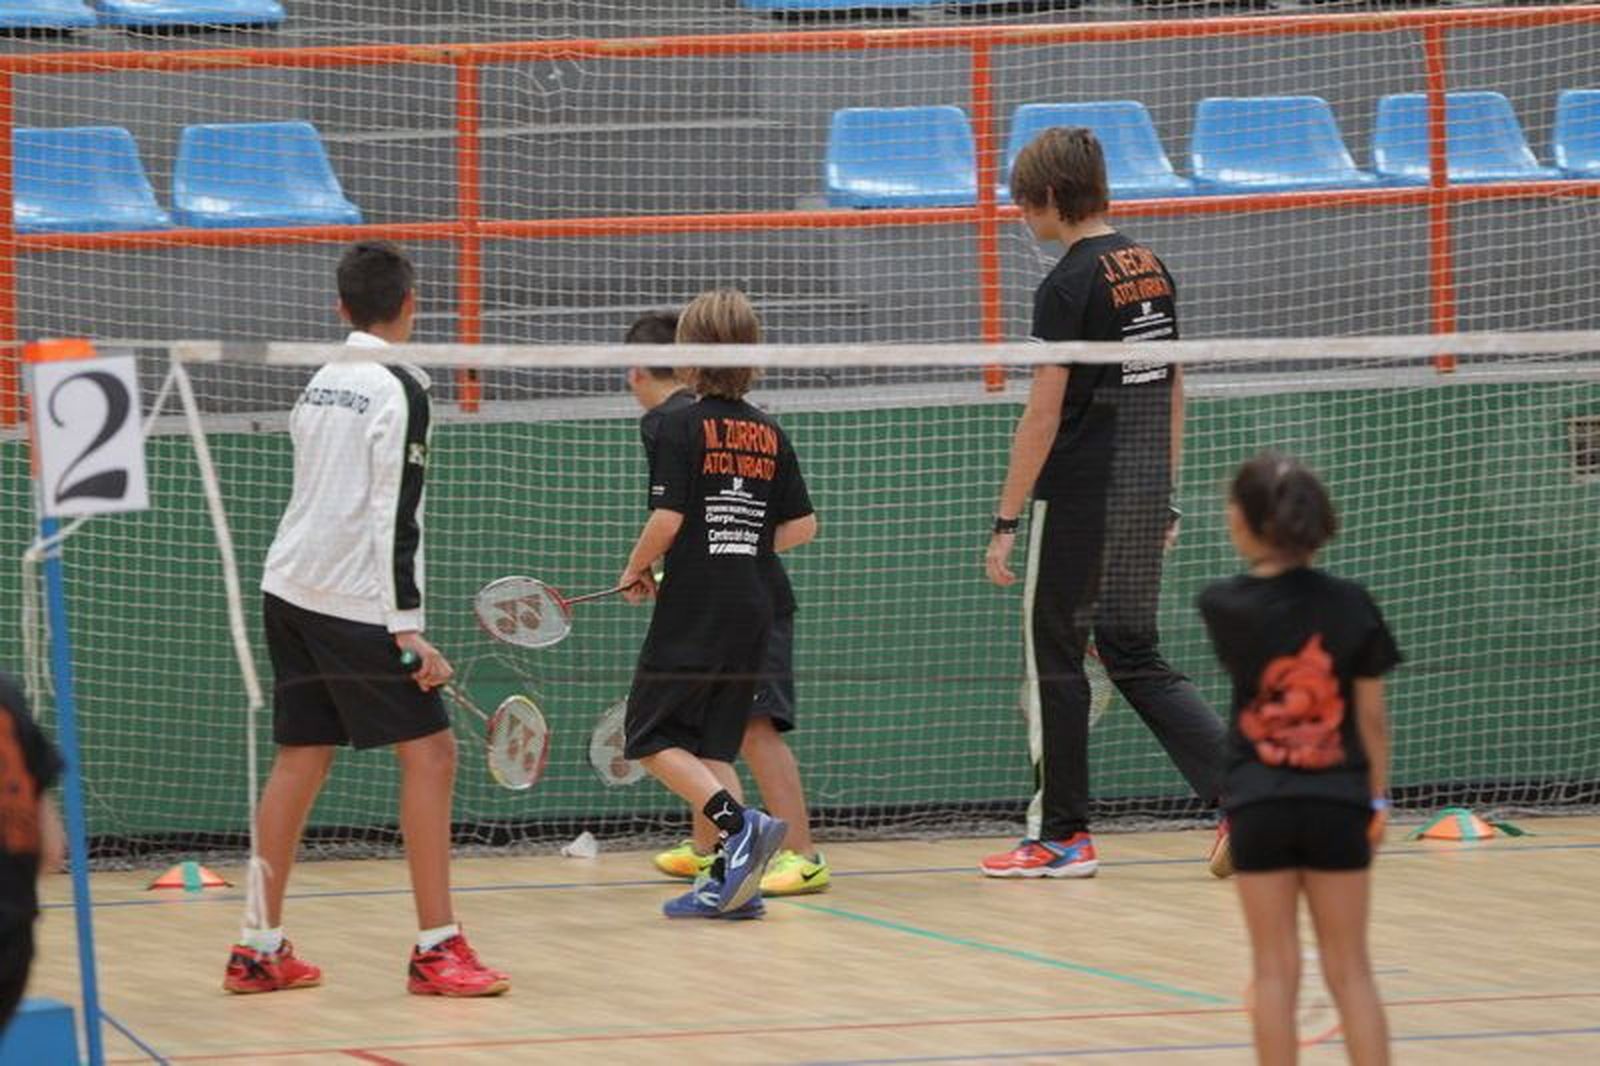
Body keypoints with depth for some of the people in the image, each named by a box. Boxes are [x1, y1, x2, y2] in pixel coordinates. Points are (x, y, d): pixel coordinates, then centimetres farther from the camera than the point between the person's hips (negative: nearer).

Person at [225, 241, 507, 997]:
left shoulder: (319, 383, 14)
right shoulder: (399, 389, -10)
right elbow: (396, 516, -16)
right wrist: (407, 628, -16)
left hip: (291, 589, 8)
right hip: (355, 601, -8)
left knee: (301, 759, 10)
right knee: (429, 752, -4)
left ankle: (259, 949, 9)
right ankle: (437, 950, -8)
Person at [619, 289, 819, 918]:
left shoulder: (683, 427, -9)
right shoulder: (769, 434, 8)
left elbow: (668, 518, -16)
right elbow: (802, 525, 8)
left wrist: (636, 571, 1)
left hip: (692, 609, -6)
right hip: (751, 609, 6)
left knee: (654, 737, 1)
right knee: (712, 743, 11)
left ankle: (740, 824, -19)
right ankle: (733, 878, 1)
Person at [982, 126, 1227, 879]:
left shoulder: (1068, 286, -13)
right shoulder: (1151, 269, 10)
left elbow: (1044, 412, -15)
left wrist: (1006, 520, -12)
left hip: (1080, 501, -8)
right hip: (1145, 497, 8)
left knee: (1055, 660, 4)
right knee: (1134, 656, 14)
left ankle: (1062, 836, 10)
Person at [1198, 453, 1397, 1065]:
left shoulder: (1224, 607, -7)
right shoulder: (1351, 606, -5)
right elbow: (1372, 716, 0)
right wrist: (1379, 799, 9)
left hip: (1260, 804, -1)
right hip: (1337, 802, 1)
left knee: (1275, 970, 6)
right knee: (1350, 969, 8)